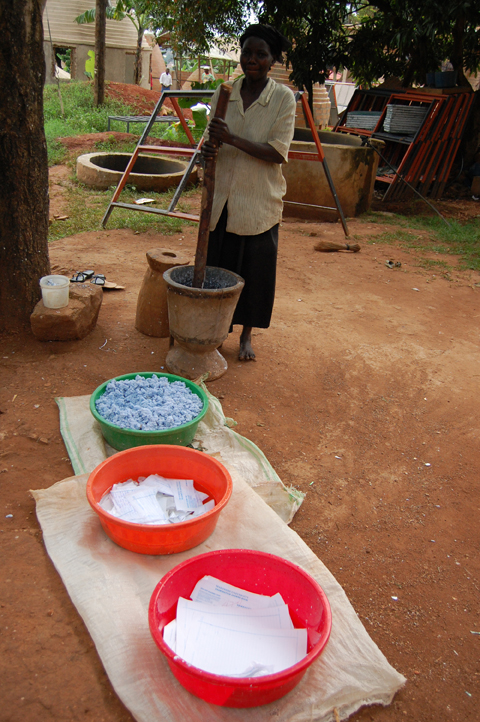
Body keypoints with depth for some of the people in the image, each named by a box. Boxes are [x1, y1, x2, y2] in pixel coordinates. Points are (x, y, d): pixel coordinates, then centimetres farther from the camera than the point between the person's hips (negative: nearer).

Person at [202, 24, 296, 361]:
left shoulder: (283, 98, -6)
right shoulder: (224, 95, 4)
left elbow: (278, 153, -15)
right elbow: (210, 139, 10)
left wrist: (232, 139, -25)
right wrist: (208, 147, -15)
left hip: (259, 200, -3)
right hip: (222, 196, 3)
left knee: (255, 269, 6)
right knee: (216, 265, 9)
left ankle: (247, 334, 25)